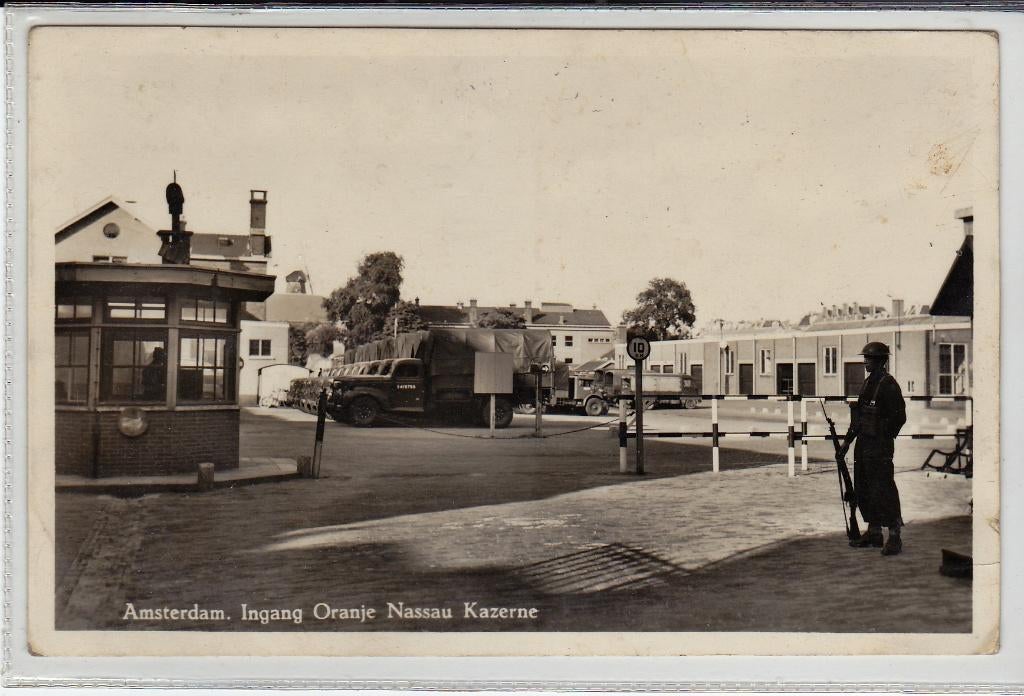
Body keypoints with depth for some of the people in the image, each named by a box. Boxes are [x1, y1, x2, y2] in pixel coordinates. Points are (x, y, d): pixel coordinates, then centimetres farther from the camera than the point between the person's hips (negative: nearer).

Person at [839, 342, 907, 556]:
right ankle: (874, 533, 22)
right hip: (863, 443, 9)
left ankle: (894, 537, 0)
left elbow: (899, 416, -14)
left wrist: (884, 438, -15)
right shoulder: (868, 383, 15)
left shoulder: (888, 384, -11)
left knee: (883, 488, -7)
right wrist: (848, 439, 20)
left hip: (879, 444, -9)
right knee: (863, 488, 12)